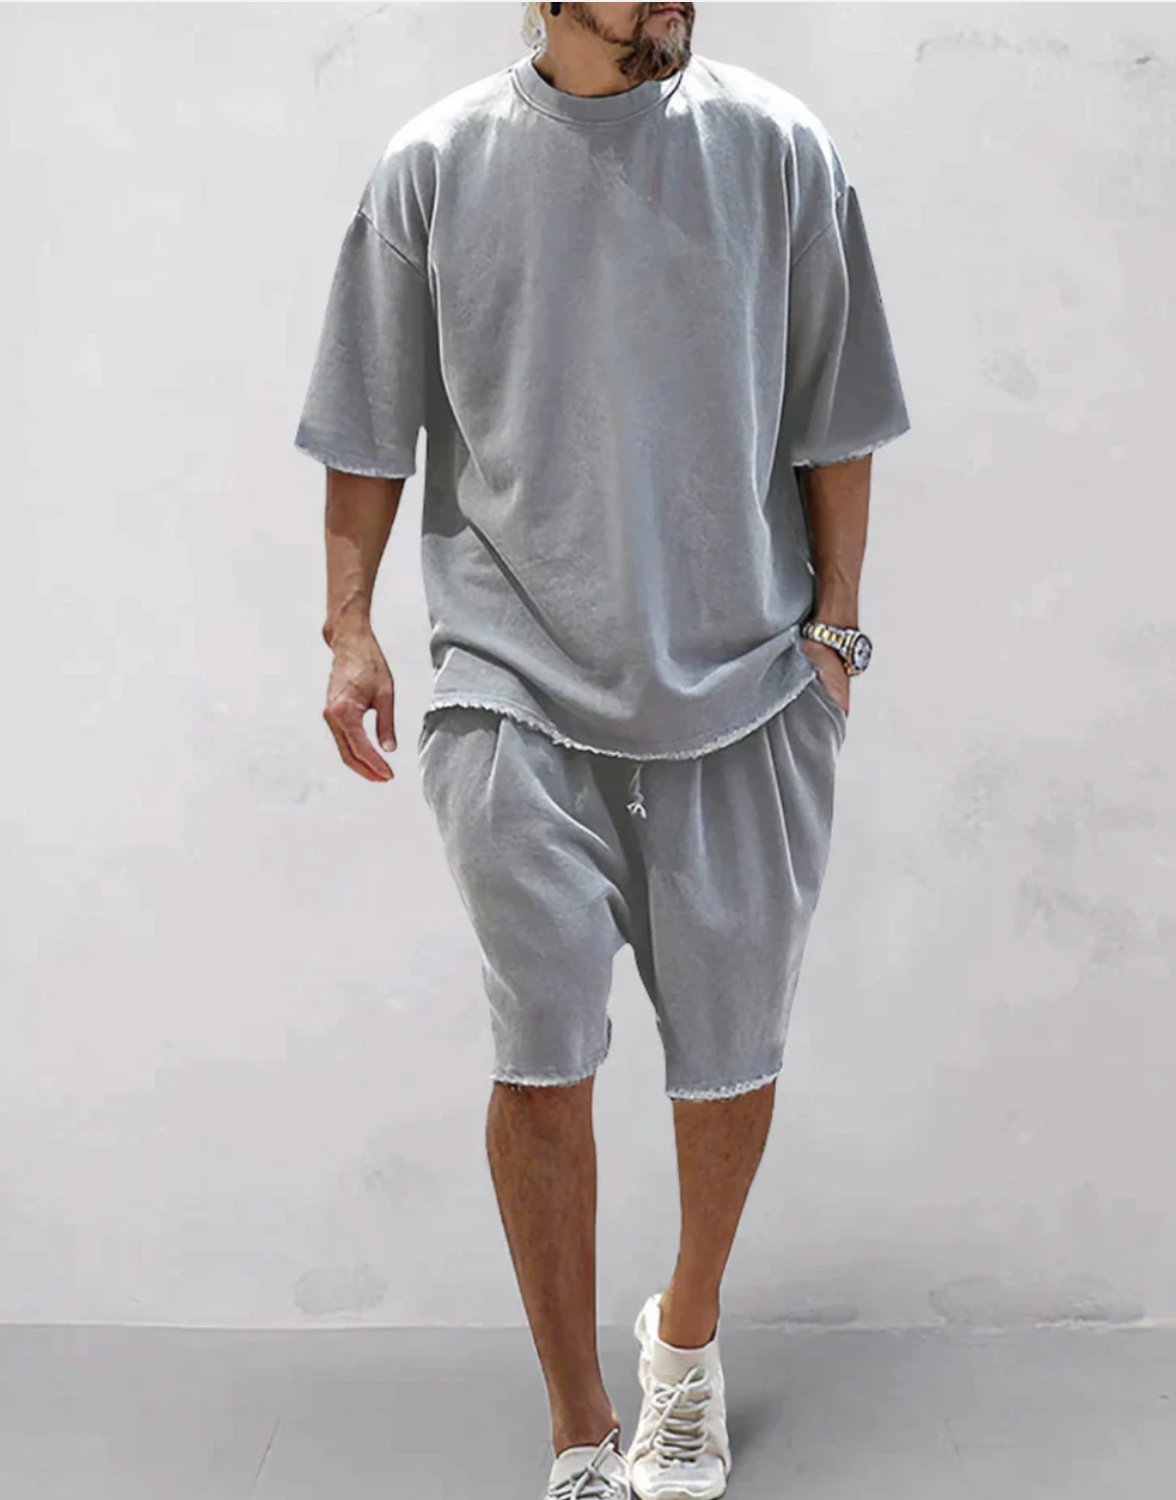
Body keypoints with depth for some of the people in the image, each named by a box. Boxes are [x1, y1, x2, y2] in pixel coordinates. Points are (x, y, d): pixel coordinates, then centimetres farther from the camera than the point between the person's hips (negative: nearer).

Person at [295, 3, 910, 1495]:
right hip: (513, 683, -1)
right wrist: (349, 623, 3)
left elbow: (830, 419, 8)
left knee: (731, 1048, 10)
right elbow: (372, 429, 10)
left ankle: (688, 1332, 39)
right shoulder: (433, 165, 5)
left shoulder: (778, 149, 5)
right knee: (542, 1059, -3)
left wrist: (834, 628, 6)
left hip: (743, 678, 1)